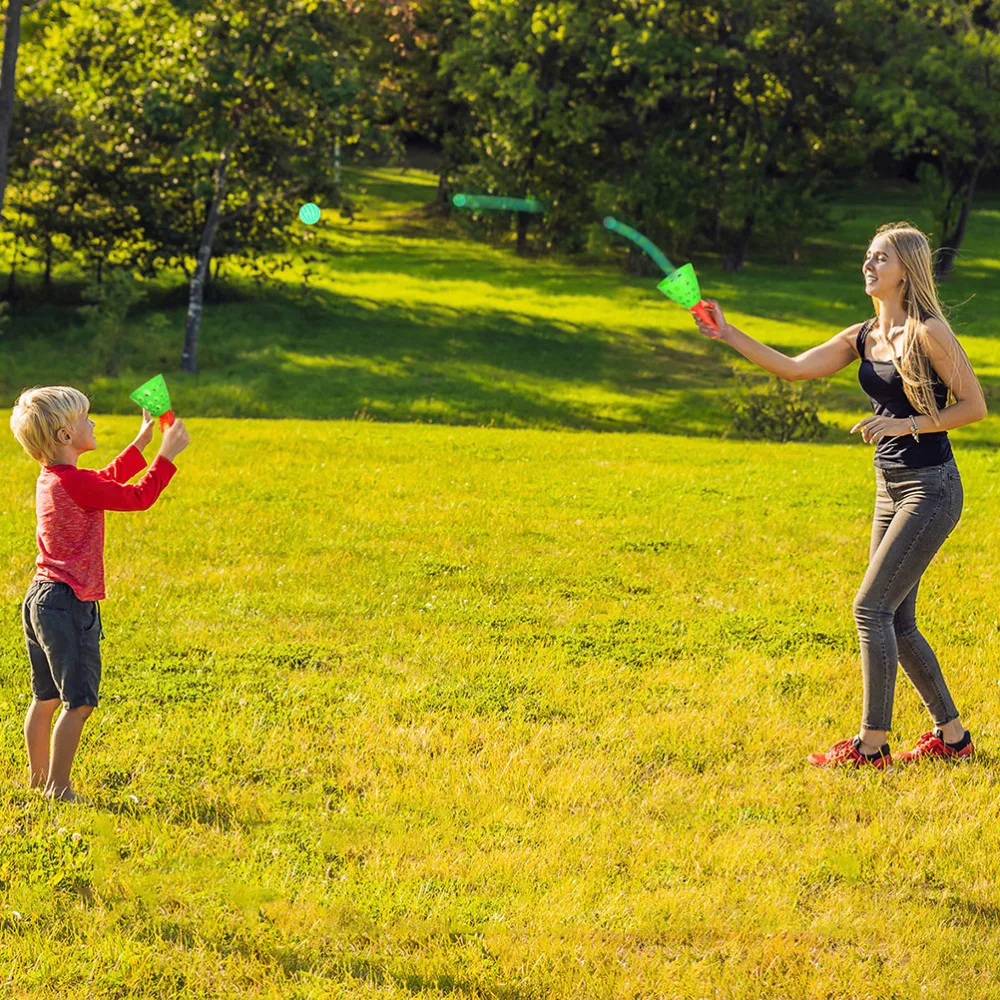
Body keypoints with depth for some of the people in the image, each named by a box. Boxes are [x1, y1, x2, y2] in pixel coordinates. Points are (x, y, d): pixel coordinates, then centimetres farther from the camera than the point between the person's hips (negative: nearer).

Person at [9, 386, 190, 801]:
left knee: (46, 697, 18)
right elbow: (138, 498, -15)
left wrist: (142, 442, 26)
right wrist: (168, 453, -6)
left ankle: (38, 777, 27)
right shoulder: (74, 483, -20)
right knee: (79, 701, -4)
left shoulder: (51, 478, 9)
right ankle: (58, 786, -3)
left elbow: (108, 480, 26)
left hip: (40, 597, 10)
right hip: (69, 603, -10)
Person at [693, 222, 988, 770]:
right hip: (891, 489, 8)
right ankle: (951, 735, 20)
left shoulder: (928, 333, -13)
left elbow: (975, 405, -11)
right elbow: (794, 368, 7)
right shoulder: (864, 337, 9)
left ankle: (872, 744, -7)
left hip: (931, 490, -8)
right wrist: (728, 335, -2)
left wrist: (905, 424, -19)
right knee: (898, 621, 9)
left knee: (872, 606, -12)